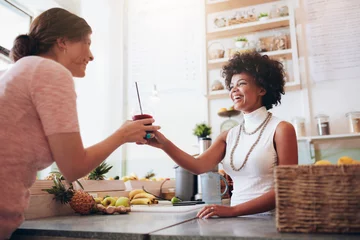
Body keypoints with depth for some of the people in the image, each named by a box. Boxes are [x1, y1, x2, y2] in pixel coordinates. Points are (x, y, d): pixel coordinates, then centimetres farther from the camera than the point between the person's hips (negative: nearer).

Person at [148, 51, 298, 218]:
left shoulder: (281, 129, -3)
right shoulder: (229, 136, 12)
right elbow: (199, 166, -2)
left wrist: (233, 210, -17)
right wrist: (164, 144, -18)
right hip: (237, 222, 4)